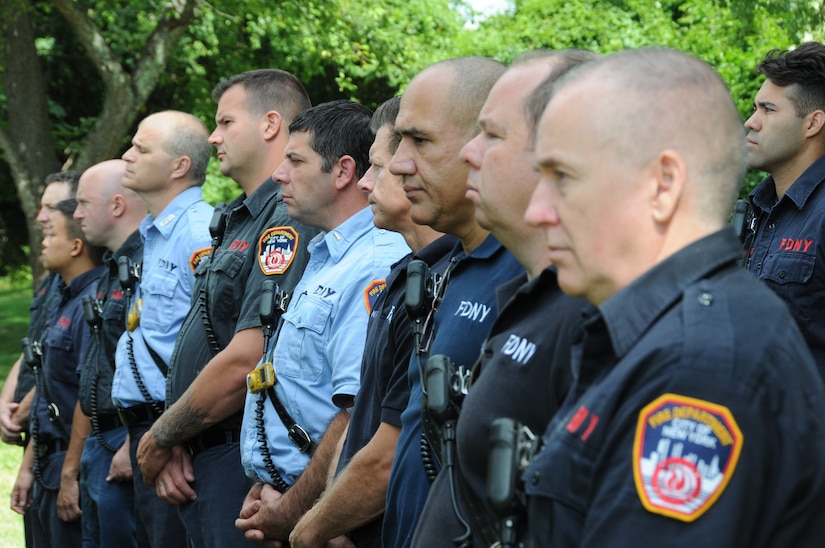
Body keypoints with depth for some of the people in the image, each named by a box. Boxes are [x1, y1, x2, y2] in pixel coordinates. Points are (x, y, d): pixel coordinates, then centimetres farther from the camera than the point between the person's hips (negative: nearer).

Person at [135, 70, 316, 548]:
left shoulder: (291, 222, -16)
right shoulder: (237, 222, 17)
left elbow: (245, 363, -22)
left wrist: (160, 439, -10)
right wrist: (175, 442, 1)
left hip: (243, 469, -9)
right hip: (201, 467, 9)